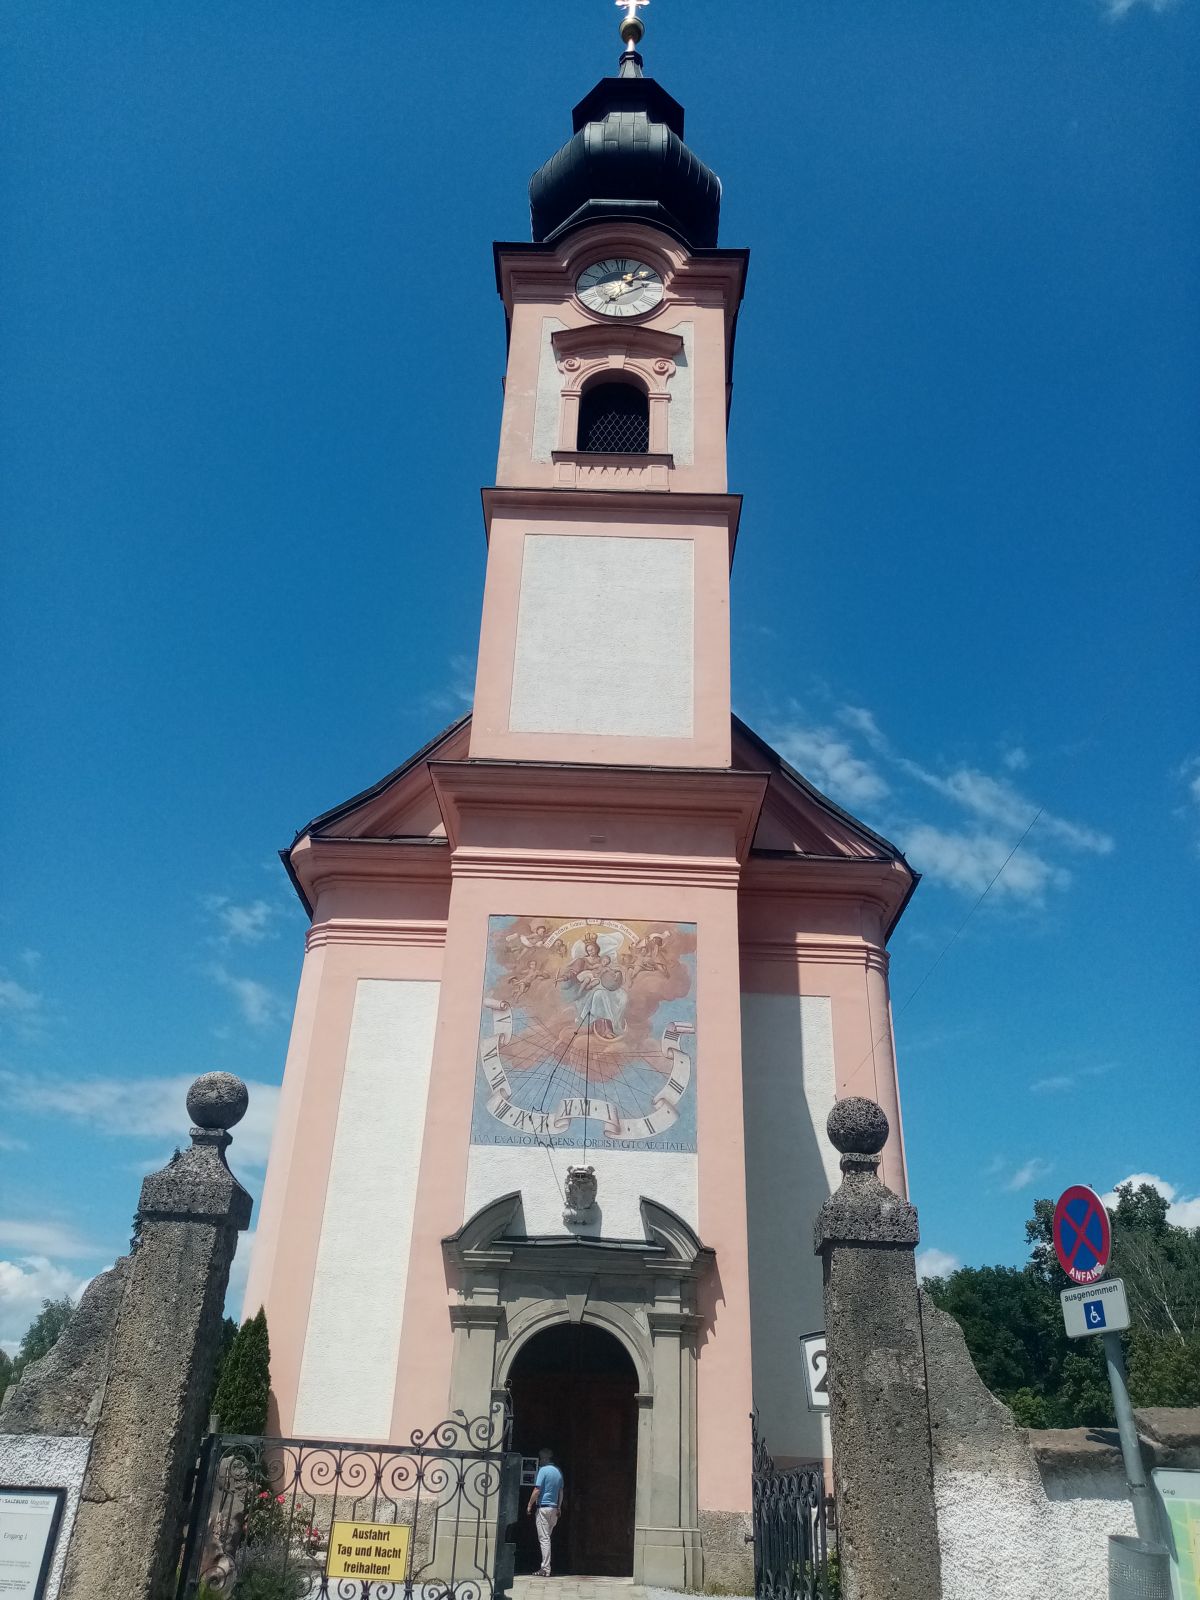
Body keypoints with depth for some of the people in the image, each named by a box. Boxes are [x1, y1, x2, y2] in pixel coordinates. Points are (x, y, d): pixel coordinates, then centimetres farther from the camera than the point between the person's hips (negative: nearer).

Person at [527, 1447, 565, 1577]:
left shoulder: (543, 1470, -11)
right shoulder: (558, 1471, 12)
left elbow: (537, 1490, -15)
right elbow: (561, 1492, 16)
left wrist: (530, 1505, -6)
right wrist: (559, 1508, 22)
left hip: (543, 1507, -7)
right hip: (554, 1508, 7)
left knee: (544, 1539, -6)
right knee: (546, 1538, 15)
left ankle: (545, 1569, -7)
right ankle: (545, 1566, 16)